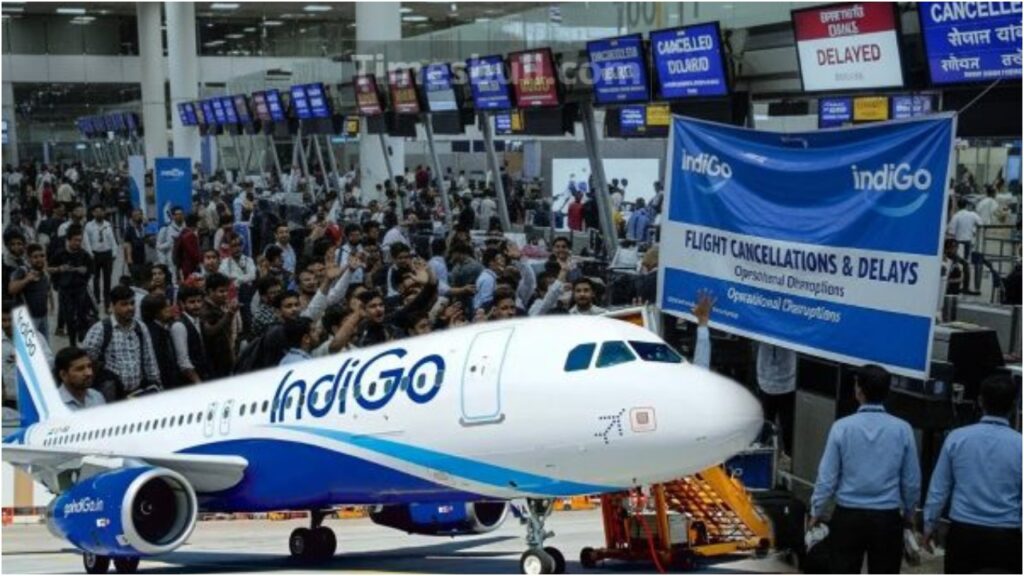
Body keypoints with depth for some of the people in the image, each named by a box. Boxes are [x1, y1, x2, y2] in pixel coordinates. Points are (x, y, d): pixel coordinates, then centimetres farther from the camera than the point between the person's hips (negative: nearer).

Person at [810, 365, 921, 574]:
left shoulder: (842, 427, -8)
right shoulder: (902, 429, -6)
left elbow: (827, 477, -4)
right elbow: (912, 480, 2)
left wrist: (817, 511, 10)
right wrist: (909, 513, 18)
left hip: (848, 516, 0)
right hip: (887, 518, 0)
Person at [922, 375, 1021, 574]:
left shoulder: (957, 438, -3)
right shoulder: (1019, 445, -8)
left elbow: (939, 488, 3)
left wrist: (930, 524, 15)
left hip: (964, 532, 2)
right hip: (1006, 537, -2)